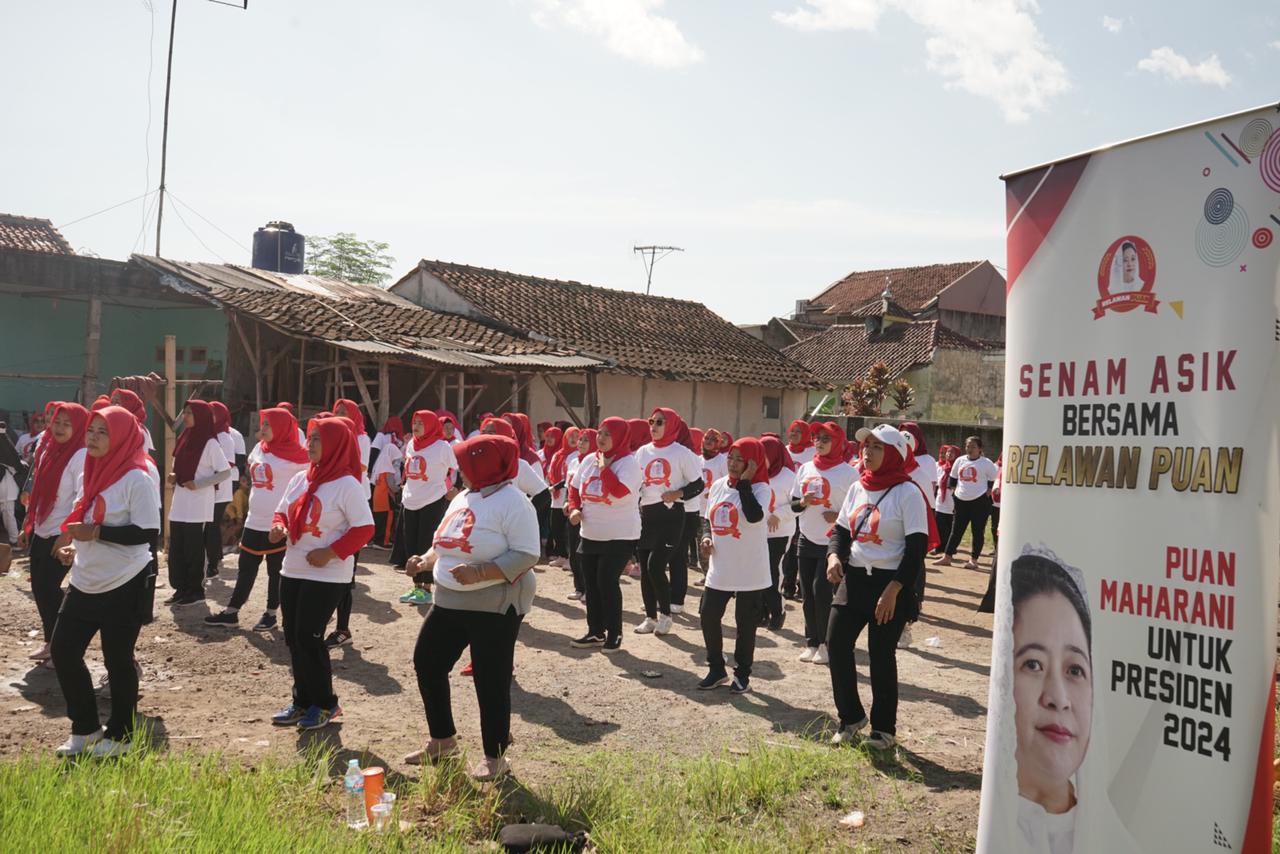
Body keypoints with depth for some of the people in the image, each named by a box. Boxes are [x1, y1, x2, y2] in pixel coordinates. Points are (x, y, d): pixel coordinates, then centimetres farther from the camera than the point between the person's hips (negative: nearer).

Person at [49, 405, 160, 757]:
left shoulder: (136, 478, -15)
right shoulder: (92, 472, 9)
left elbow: (149, 532, -20)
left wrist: (96, 533, -23)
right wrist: (75, 545, 3)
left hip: (124, 587, -8)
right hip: (85, 583, 8)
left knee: (117, 660, 4)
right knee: (63, 649, 8)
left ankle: (119, 735, 22)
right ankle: (85, 729, 25)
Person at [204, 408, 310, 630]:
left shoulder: (295, 456, -12)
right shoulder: (259, 449, 8)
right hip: (254, 521, 6)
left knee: (276, 570, 6)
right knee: (246, 568, 12)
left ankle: (271, 614, 18)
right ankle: (231, 612, 20)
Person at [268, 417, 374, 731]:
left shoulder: (346, 484, -13)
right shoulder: (300, 479, 8)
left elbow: (364, 528, -14)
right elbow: (283, 512, 18)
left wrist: (332, 553, -22)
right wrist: (278, 528, -4)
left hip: (327, 576, -7)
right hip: (292, 571, 7)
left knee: (308, 637, -7)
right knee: (293, 637, 10)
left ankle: (325, 704, 10)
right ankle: (302, 701, 23)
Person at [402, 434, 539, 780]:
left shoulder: (512, 502, -16)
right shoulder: (462, 498, 11)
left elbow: (526, 555, -22)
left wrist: (480, 573, -30)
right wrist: (426, 561, 3)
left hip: (495, 607, -9)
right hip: (449, 602, 9)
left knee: (491, 681, -1)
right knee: (427, 663, 12)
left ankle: (495, 756, 15)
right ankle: (443, 738, 29)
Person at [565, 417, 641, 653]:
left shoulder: (628, 463, -15)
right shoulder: (589, 460, 5)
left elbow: (619, 491, -31)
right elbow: (574, 487, 15)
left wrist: (604, 467, -20)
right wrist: (574, 508, -3)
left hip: (620, 536, -7)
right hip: (590, 534, 7)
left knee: (607, 582, -9)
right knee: (591, 583, 11)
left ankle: (614, 634, 6)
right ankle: (595, 632, 24)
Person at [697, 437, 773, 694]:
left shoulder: (760, 488, -12)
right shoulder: (719, 485, 6)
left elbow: (754, 516, -32)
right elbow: (710, 518, 19)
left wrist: (744, 482, -24)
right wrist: (706, 537, -1)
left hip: (750, 571, -6)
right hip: (720, 568, 6)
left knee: (746, 624, 6)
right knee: (708, 617, 7)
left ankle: (742, 674, 23)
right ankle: (717, 669, 24)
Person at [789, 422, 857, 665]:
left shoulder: (848, 472, -7)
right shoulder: (805, 469, 8)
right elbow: (793, 504, 13)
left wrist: (840, 517, -22)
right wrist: (803, 502, -9)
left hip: (833, 543, -5)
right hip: (807, 540, 5)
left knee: (822, 591, -8)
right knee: (808, 593, 6)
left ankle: (826, 643, 7)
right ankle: (812, 642, 16)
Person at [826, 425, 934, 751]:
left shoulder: (907, 492, -11)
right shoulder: (857, 488, 7)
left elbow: (917, 546, -14)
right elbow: (842, 529, 14)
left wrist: (893, 589, -20)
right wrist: (834, 555, -8)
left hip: (890, 583, -6)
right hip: (854, 577, 6)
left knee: (881, 654, 2)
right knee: (836, 643, 0)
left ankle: (884, 728, 21)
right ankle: (851, 717, 19)